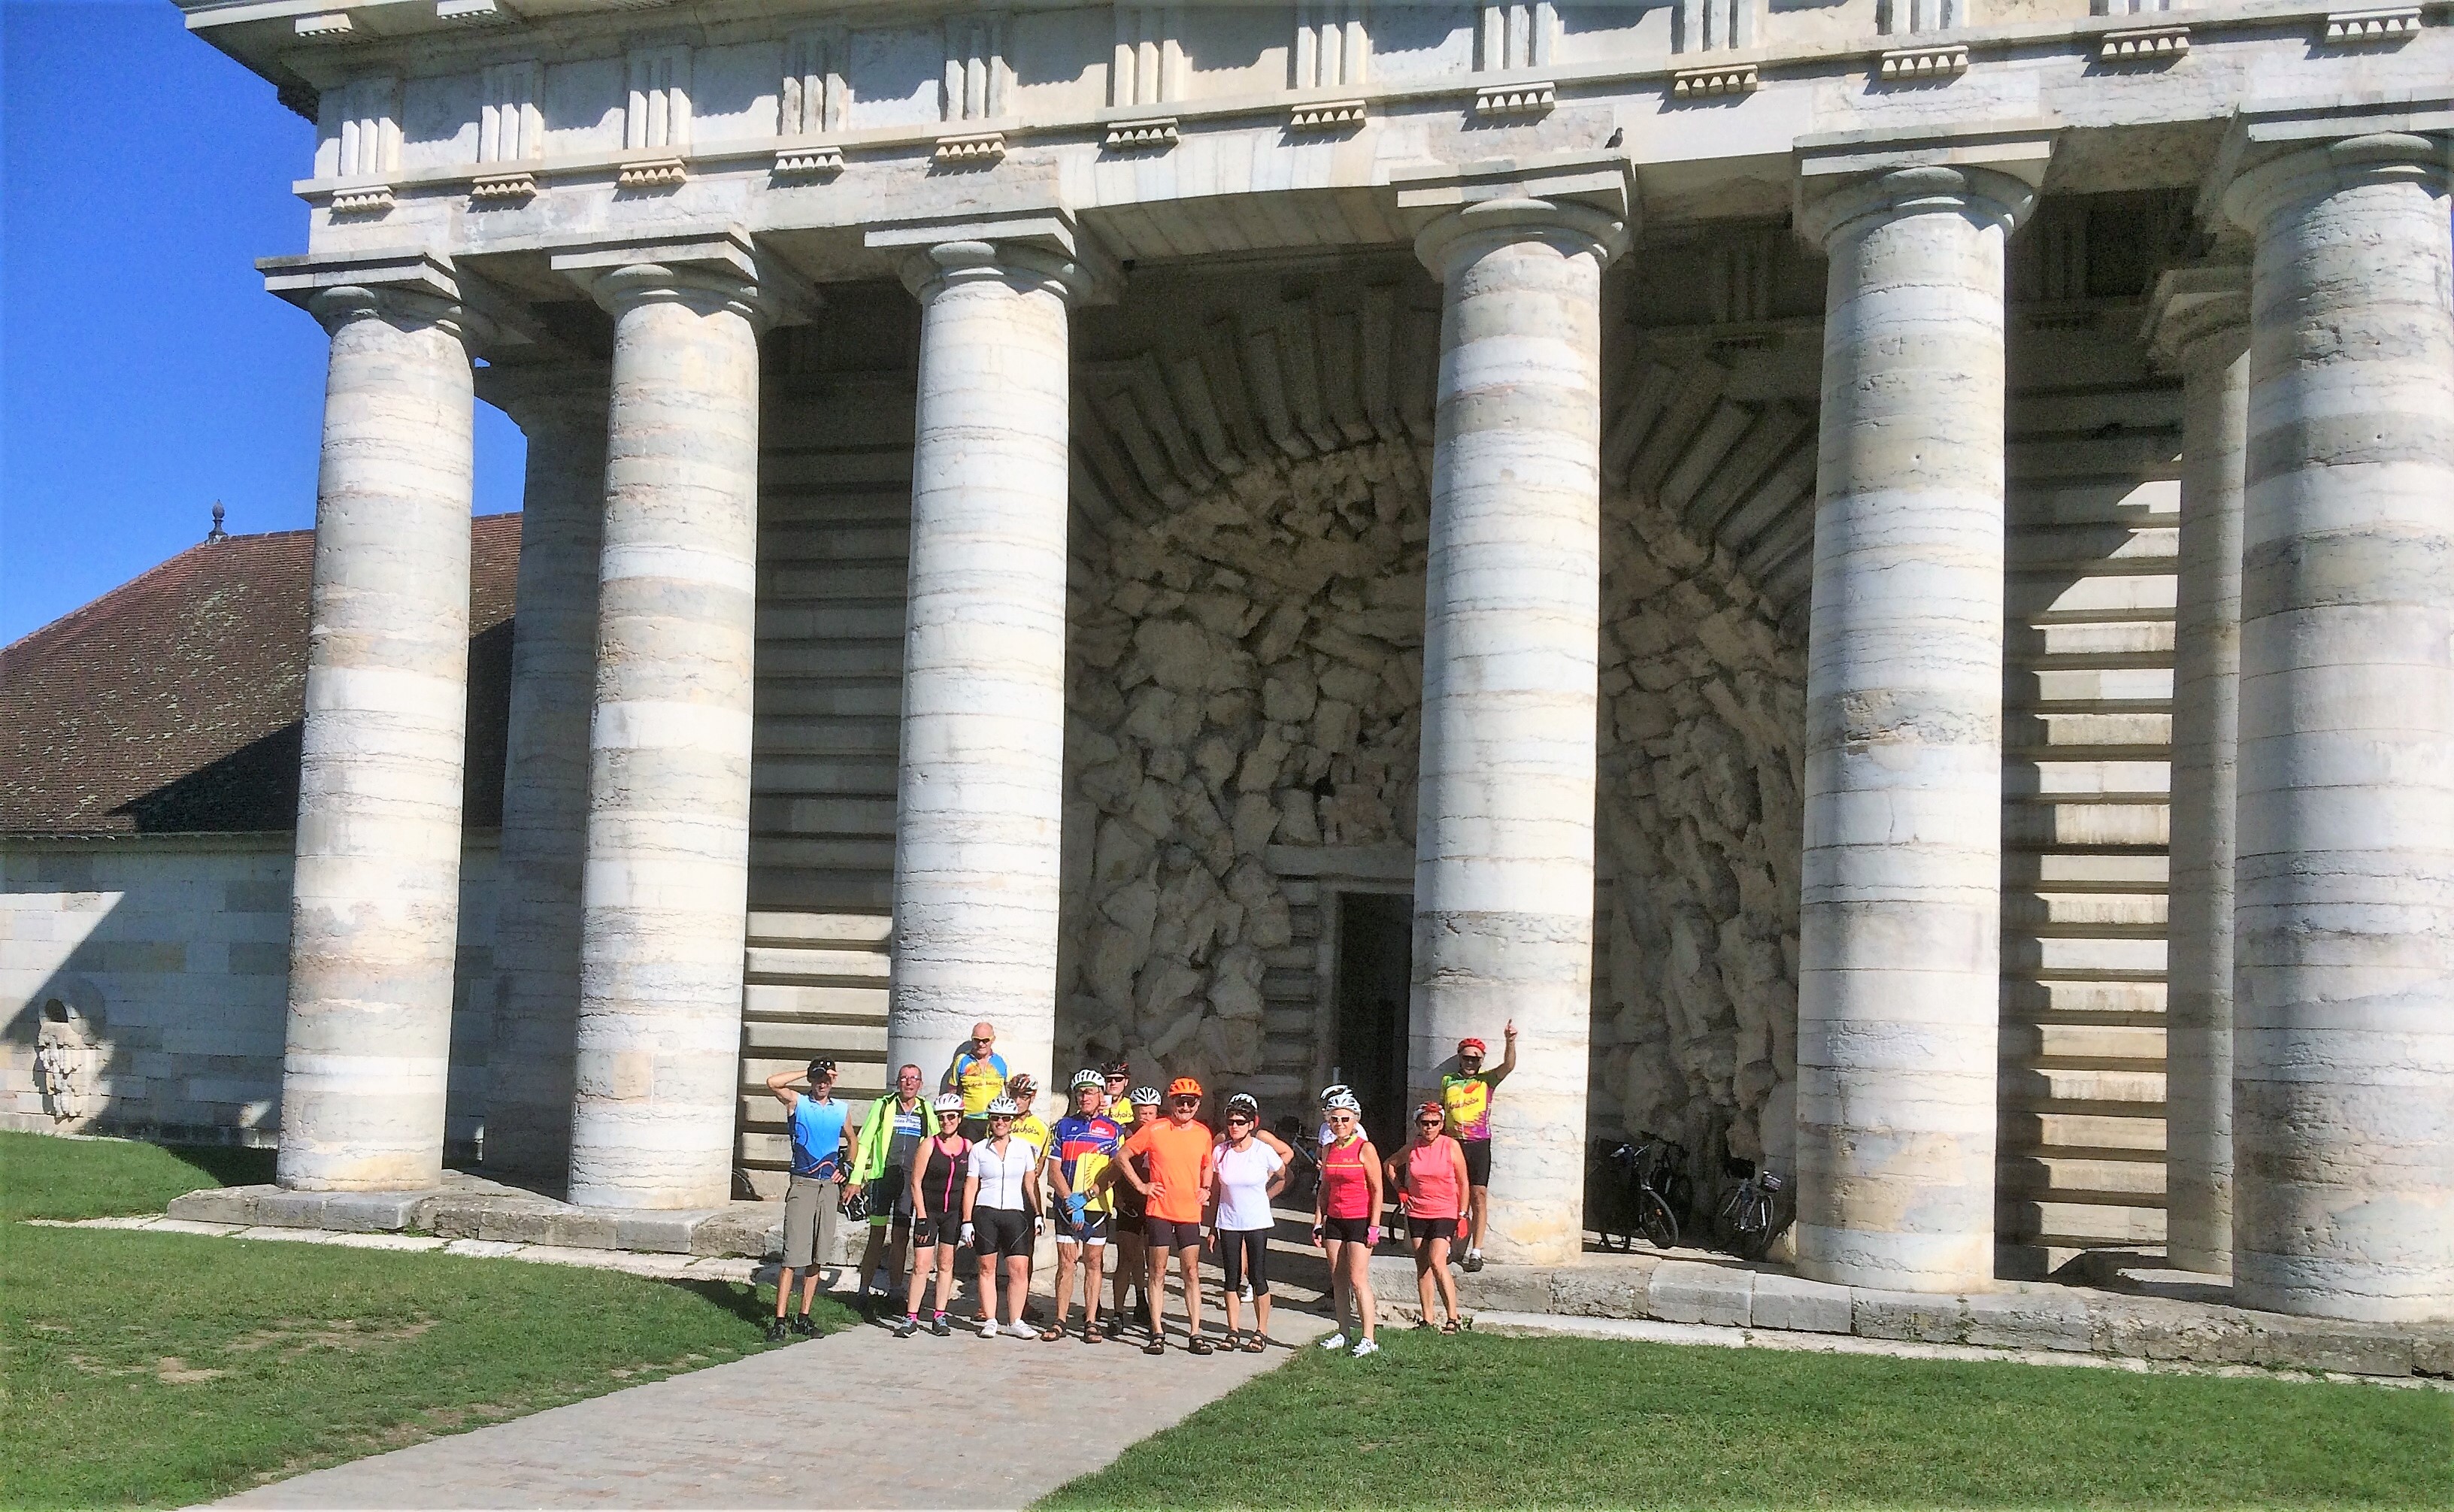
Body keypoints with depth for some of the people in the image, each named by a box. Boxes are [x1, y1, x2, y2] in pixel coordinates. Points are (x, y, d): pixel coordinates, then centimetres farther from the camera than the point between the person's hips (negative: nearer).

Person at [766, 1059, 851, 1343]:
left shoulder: (842, 1110, 12)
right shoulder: (797, 1103, 0)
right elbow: (773, 1082, -17)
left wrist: (845, 1169, 14)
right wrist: (805, 1074, -7)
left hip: (829, 1187, 4)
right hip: (802, 1186, -4)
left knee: (816, 1257, 8)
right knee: (793, 1256, -9)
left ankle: (803, 1318, 16)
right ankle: (779, 1321, -8)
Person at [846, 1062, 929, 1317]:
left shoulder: (926, 1110, 10)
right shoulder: (883, 1105, 3)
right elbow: (863, 1143, 3)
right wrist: (855, 1179, -3)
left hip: (911, 1181, 2)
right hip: (882, 1177, -2)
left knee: (901, 1238, 3)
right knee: (877, 1236, -3)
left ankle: (889, 1293, 11)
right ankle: (865, 1293, 4)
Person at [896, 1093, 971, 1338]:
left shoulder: (968, 1147, 2)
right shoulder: (929, 1145, -6)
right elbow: (916, 1182, -6)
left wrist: (967, 1218, 2)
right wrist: (922, 1217, -11)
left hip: (954, 1213, 3)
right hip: (928, 1210, -3)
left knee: (946, 1264, 7)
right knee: (921, 1265, -6)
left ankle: (939, 1317, 14)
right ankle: (911, 1318, -1)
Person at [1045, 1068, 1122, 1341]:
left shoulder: (1113, 1129, 4)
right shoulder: (1064, 1126, 6)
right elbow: (1054, 1170, 2)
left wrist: (1085, 1196, -13)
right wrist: (1071, 1201, -10)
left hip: (1098, 1206, 0)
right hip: (1067, 1205, 0)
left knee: (1094, 1264, 3)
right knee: (1066, 1262, 0)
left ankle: (1091, 1322, 8)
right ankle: (1059, 1322, 5)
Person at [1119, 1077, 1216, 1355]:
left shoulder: (1203, 1133, 6)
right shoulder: (1154, 1131, -5)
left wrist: (1205, 1189, 7)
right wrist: (1141, 1185, -4)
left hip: (1190, 1213, 3)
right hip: (1159, 1210, -3)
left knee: (1191, 1273, 4)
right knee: (1157, 1272, 3)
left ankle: (1195, 1334, 8)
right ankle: (1157, 1333, 8)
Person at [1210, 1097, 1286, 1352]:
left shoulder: (1264, 1151, -8)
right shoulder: (1220, 1152, -1)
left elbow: (1284, 1177, 10)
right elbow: (1214, 1191, 6)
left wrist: (1264, 1196, 2)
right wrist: (1212, 1228, 5)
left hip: (1257, 1222, -2)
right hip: (1228, 1223, 2)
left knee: (1257, 1278, -1)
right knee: (1231, 1278, 6)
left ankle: (1261, 1333, 9)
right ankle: (1234, 1331, 15)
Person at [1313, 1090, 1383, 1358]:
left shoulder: (1365, 1149, -8)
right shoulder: (1328, 1149, 9)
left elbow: (1377, 1190, -8)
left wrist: (1374, 1226, -12)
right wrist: (1318, 1223, 10)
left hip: (1359, 1220, -6)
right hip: (1334, 1220, 6)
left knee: (1358, 1279, -8)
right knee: (1338, 1279, 8)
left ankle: (1368, 1339, -3)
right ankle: (1342, 1333, 16)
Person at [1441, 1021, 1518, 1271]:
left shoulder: (1487, 1079, 5)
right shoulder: (1448, 1080, 13)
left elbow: (1508, 1066, -12)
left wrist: (1511, 1041, -28)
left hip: (1478, 1144, -2)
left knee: (1479, 1196, -6)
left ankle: (1476, 1252, -4)